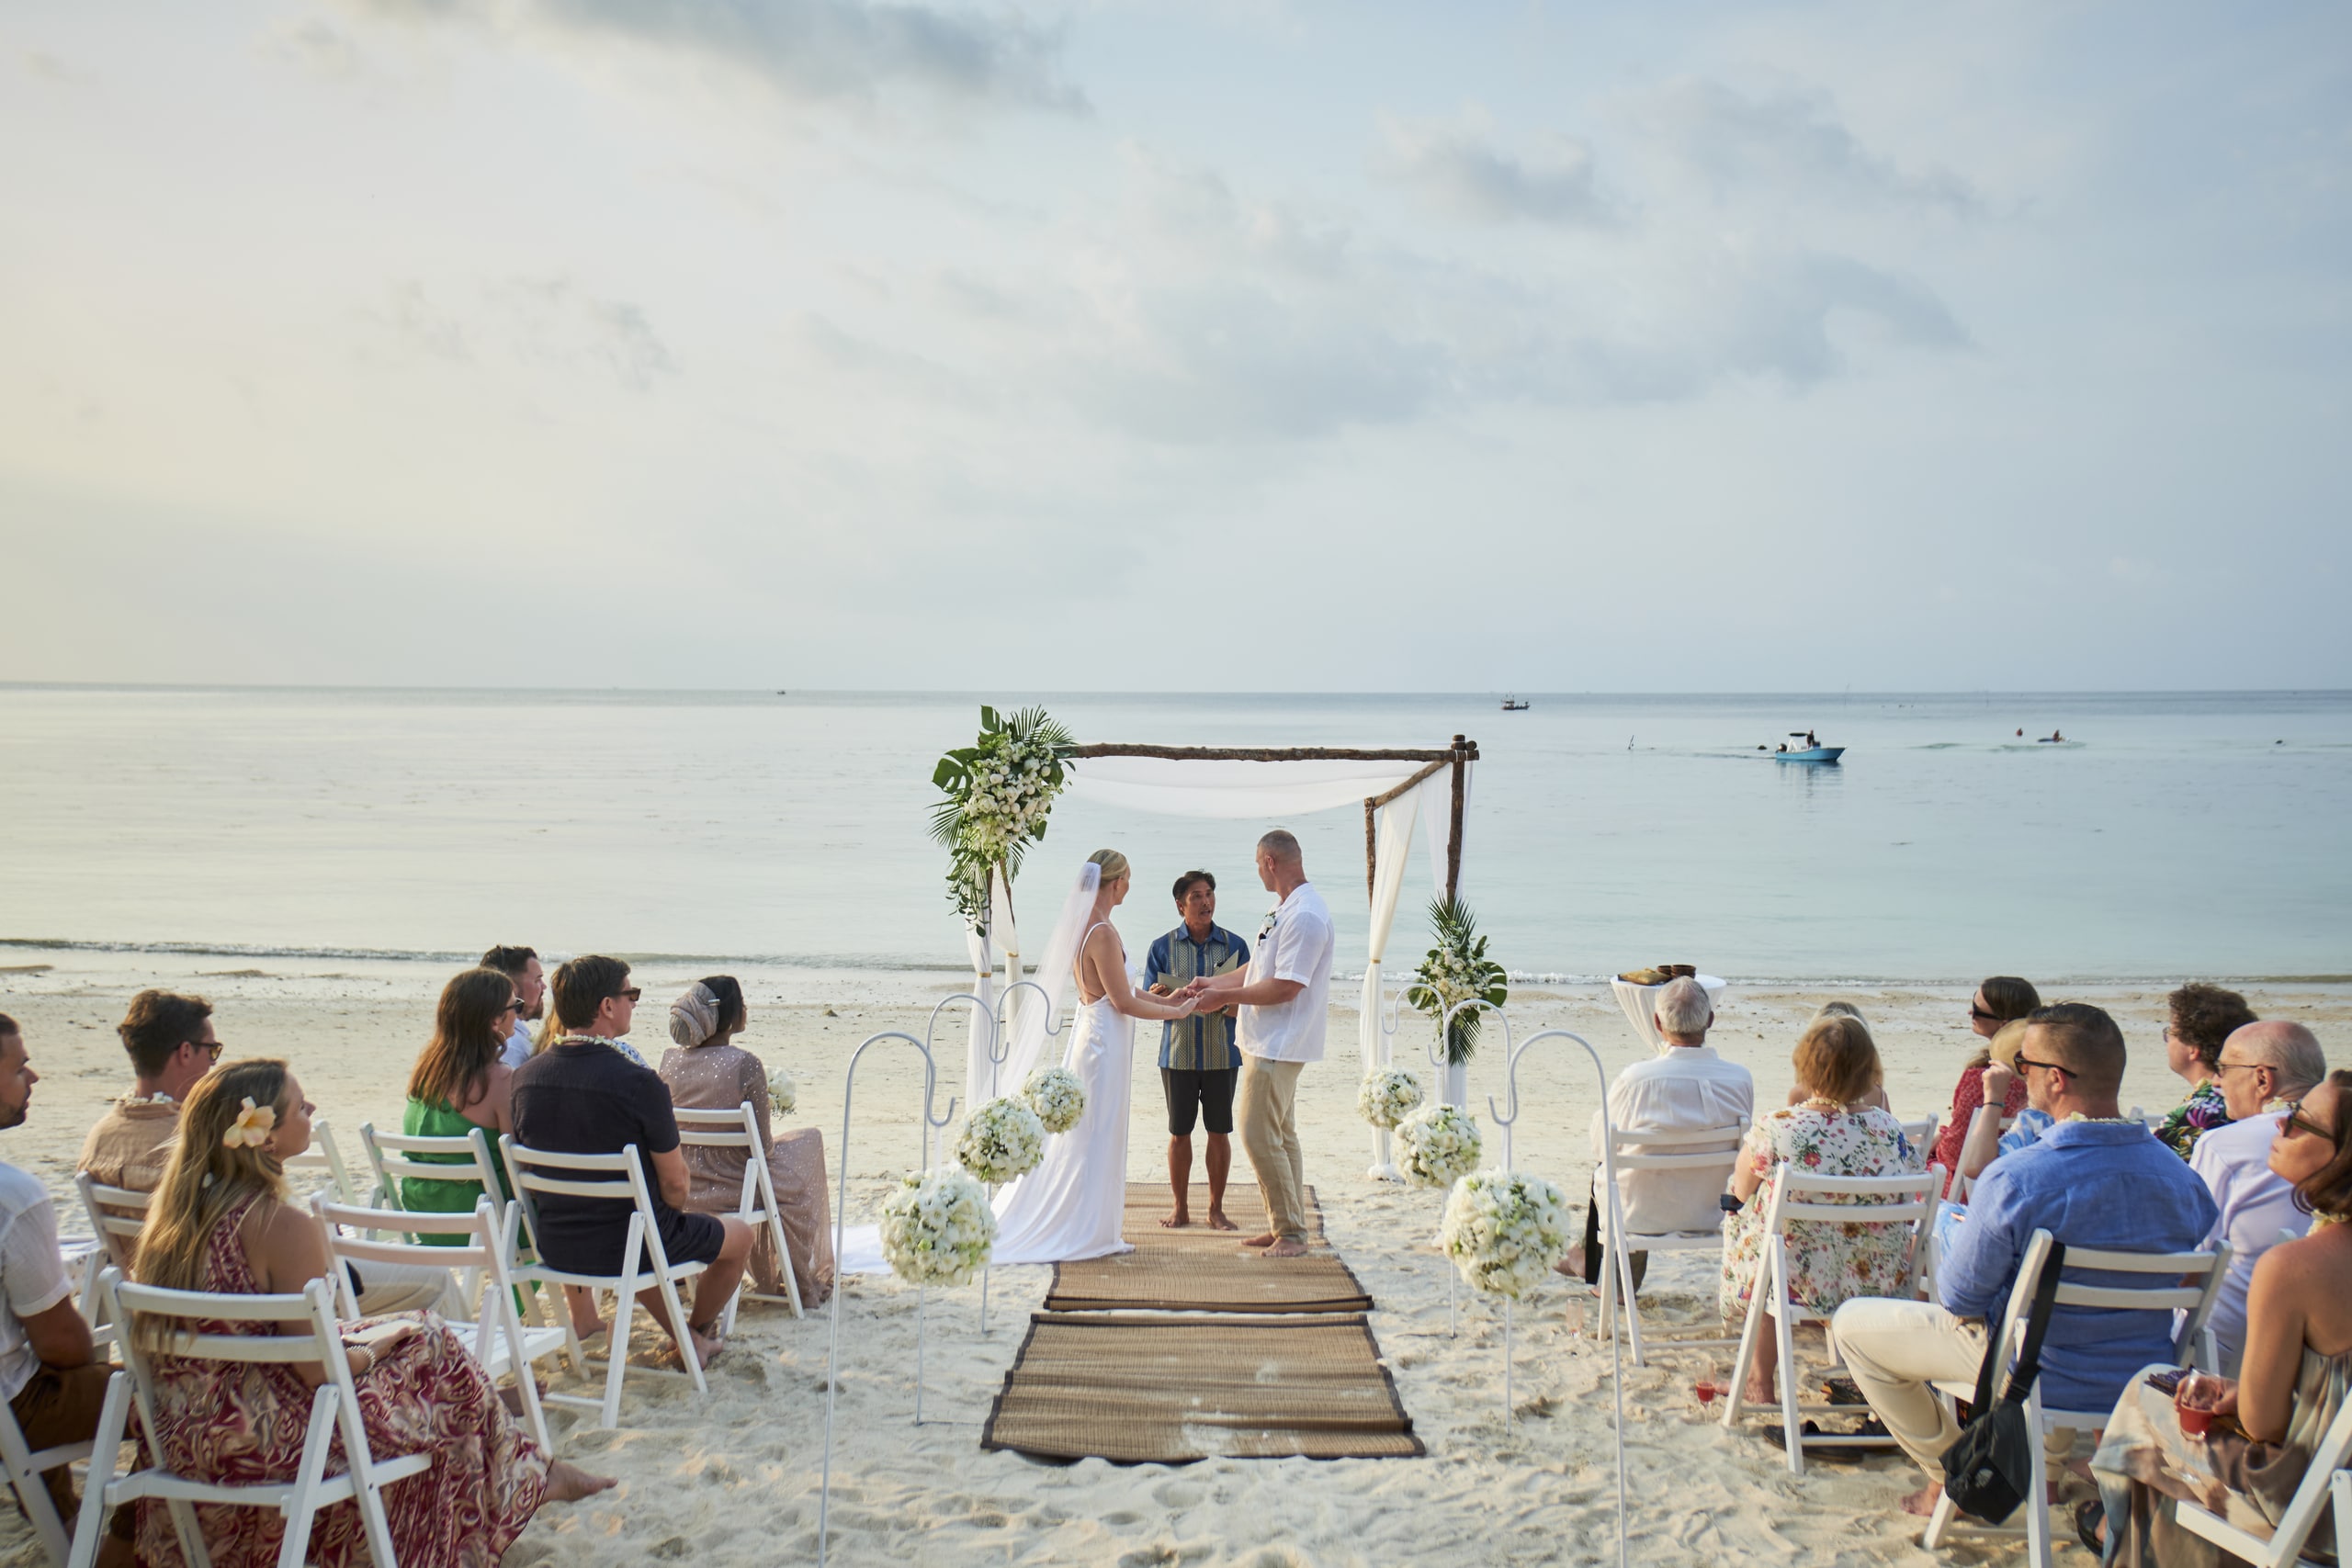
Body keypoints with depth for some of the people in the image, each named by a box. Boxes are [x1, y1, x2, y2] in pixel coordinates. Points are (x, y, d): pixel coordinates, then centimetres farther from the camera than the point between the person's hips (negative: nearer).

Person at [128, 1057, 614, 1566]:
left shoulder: (176, 1207, 1)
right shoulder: (283, 1226, -24)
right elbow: (317, 1371, -20)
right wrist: (372, 1351, 1)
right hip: (258, 1441, -8)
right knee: (432, 1347, 8)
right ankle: (525, 1477, 29)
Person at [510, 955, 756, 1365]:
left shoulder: (524, 1077, -7)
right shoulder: (638, 1082, -24)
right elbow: (676, 1184, -14)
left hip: (554, 1247, 6)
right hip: (626, 1248, -5)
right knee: (738, 1234, 21)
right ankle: (697, 1332, 43)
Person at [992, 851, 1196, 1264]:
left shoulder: (1082, 923, 9)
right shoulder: (1102, 933, -21)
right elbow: (1124, 1002, -18)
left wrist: (1169, 999, 16)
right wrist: (1177, 1012, -8)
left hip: (1090, 1027, 10)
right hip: (1105, 1039, -10)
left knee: (1080, 1133, 14)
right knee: (1097, 1135, -1)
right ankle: (1090, 1232, 8)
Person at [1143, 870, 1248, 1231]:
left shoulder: (1234, 945, 4)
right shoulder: (1162, 948, 4)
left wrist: (1233, 1005, -19)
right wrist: (1161, 997, -20)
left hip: (1222, 1054, 0)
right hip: (1177, 1054, 0)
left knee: (1219, 1132, 4)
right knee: (1179, 1133, 5)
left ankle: (1216, 1208, 17)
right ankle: (1180, 1208, 17)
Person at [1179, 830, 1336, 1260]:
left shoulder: (1305, 915, -20)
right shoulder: (1286, 909, 14)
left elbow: (1285, 987, -24)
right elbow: (1259, 968, 23)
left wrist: (1226, 997, -16)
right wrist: (1214, 982, 23)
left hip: (1279, 1046, -11)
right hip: (1267, 1043, 11)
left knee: (1260, 1136, -9)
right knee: (1280, 1136, 14)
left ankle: (1291, 1231, -1)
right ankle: (1286, 1227, 22)